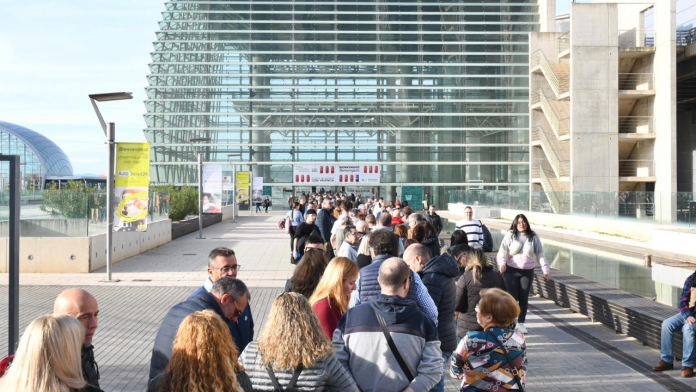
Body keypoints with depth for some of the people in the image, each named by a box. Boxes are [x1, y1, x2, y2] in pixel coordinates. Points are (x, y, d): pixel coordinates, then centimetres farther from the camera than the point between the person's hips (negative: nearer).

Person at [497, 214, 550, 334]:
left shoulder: (533, 237, 4)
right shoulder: (510, 235, -2)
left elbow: (540, 254, 5)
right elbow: (503, 251, -6)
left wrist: (545, 269, -1)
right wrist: (502, 263, -23)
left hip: (528, 272, 2)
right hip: (512, 271, -2)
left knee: (524, 298, 6)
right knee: (512, 297, -5)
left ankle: (521, 323, 20)